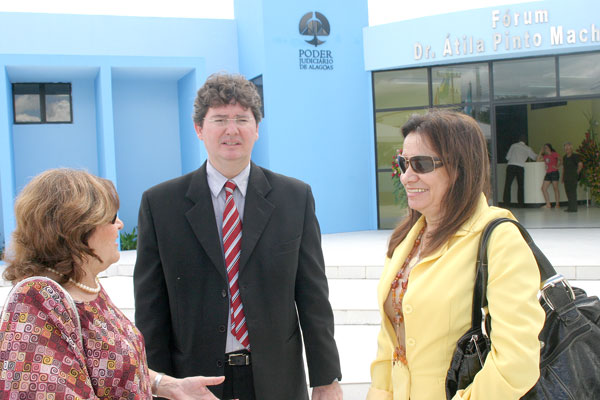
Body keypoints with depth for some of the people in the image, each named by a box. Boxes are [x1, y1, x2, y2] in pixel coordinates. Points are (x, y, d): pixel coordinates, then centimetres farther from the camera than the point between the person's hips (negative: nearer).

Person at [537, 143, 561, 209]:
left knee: (555, 188, -4)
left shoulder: (554, 154, 0)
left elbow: (560, 160, -6)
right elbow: (538, 159, 12)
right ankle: (548, 204, 0)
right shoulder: (545, 156, 17)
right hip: (548, 173, 7)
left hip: (554, 173, -7)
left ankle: (557, 204, -1)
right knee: (543, 188, -2)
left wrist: (557, 166, -12)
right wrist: (541, 152, 13)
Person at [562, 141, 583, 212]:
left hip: (573, 178, -7)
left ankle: (573, 208, -6)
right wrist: (562, 177, 18)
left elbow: (580, 165, -15)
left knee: (572, 192, -9)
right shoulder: (564, 157, 15)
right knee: (568, 192, 9)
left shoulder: (575, 156, -7)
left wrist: (577, 172, -7)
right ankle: (570, 207, 16)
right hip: (566, 178, 7)